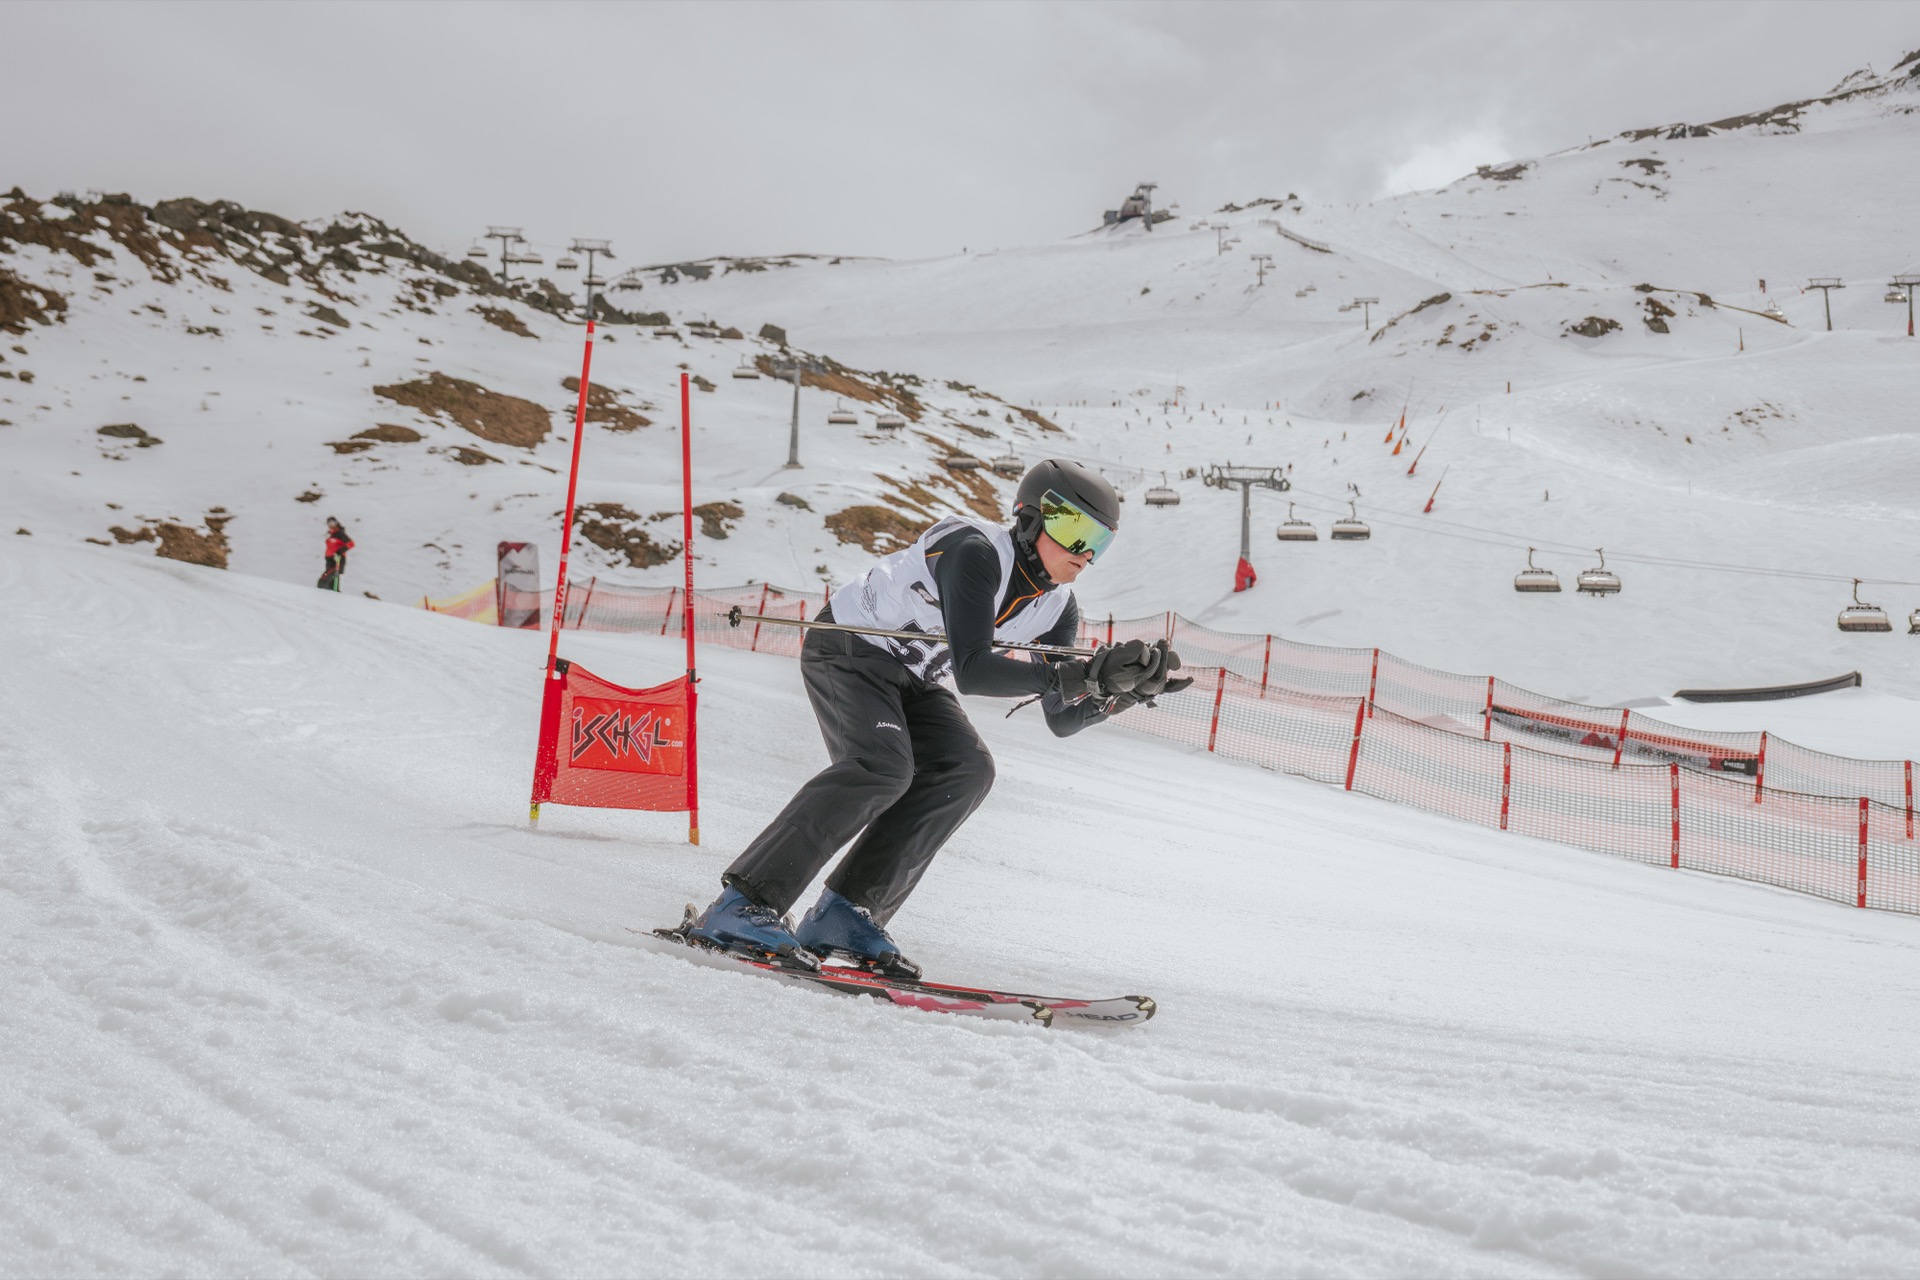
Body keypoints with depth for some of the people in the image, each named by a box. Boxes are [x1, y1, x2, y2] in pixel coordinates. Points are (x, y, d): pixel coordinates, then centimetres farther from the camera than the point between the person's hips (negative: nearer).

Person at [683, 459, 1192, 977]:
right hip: (847, 649, -8)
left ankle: (844, 915, -13)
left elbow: (1062, 720, -3)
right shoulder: (975, 552, -29)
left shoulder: (1057, 608, -5)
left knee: (966, 771, -14)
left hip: (911, 678, 8)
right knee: (883, 768, -29)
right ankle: (743, 906, -26)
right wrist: (1083, 675, -41)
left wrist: (1130, 690, -19)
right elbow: (971, 671, -39)